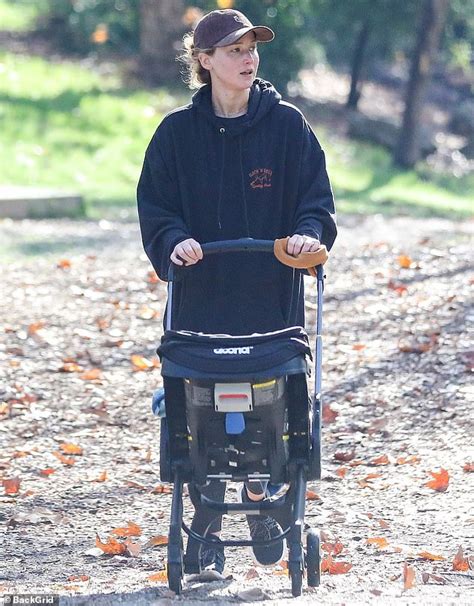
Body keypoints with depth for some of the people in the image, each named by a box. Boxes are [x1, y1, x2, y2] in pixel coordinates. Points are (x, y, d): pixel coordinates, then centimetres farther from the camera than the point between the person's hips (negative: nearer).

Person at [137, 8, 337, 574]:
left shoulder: (287, 125, 2)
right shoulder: (177, 131, 3)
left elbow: (315, 197, 3)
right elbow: (154, 208, 4)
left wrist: (308, 233, -17)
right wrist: (175, 241, -15)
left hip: (272, 298, 0)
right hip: (201, 299, 0)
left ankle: (260, 504, 26)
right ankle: (207, 526, 11)